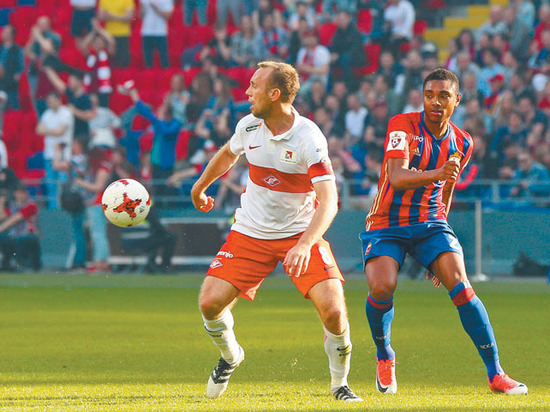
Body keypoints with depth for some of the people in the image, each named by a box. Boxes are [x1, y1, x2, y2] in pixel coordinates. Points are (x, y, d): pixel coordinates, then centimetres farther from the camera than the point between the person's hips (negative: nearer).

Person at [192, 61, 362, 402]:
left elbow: (328, 202, -25)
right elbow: (229, 154, 19)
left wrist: (305, 245, -40)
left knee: (333, 310, -21)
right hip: (250, 233, 4)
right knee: (210, 303, -11)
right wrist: (200, 187, 35)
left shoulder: (309, 138, -21)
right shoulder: (249, 125, -6)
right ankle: (230, 357, 22)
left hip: (301, 233, -4)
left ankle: (339, 384, 5)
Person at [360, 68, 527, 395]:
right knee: (382, 287, -25)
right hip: (387, 223, -3)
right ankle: (384, 356, 6)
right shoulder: (403, 126, -10)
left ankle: (495, 373, -16)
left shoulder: (462, 143, 6)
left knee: (460, 285, -19)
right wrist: (435, 174, -44)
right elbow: (396, 177, -25)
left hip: (430, 224, 3)